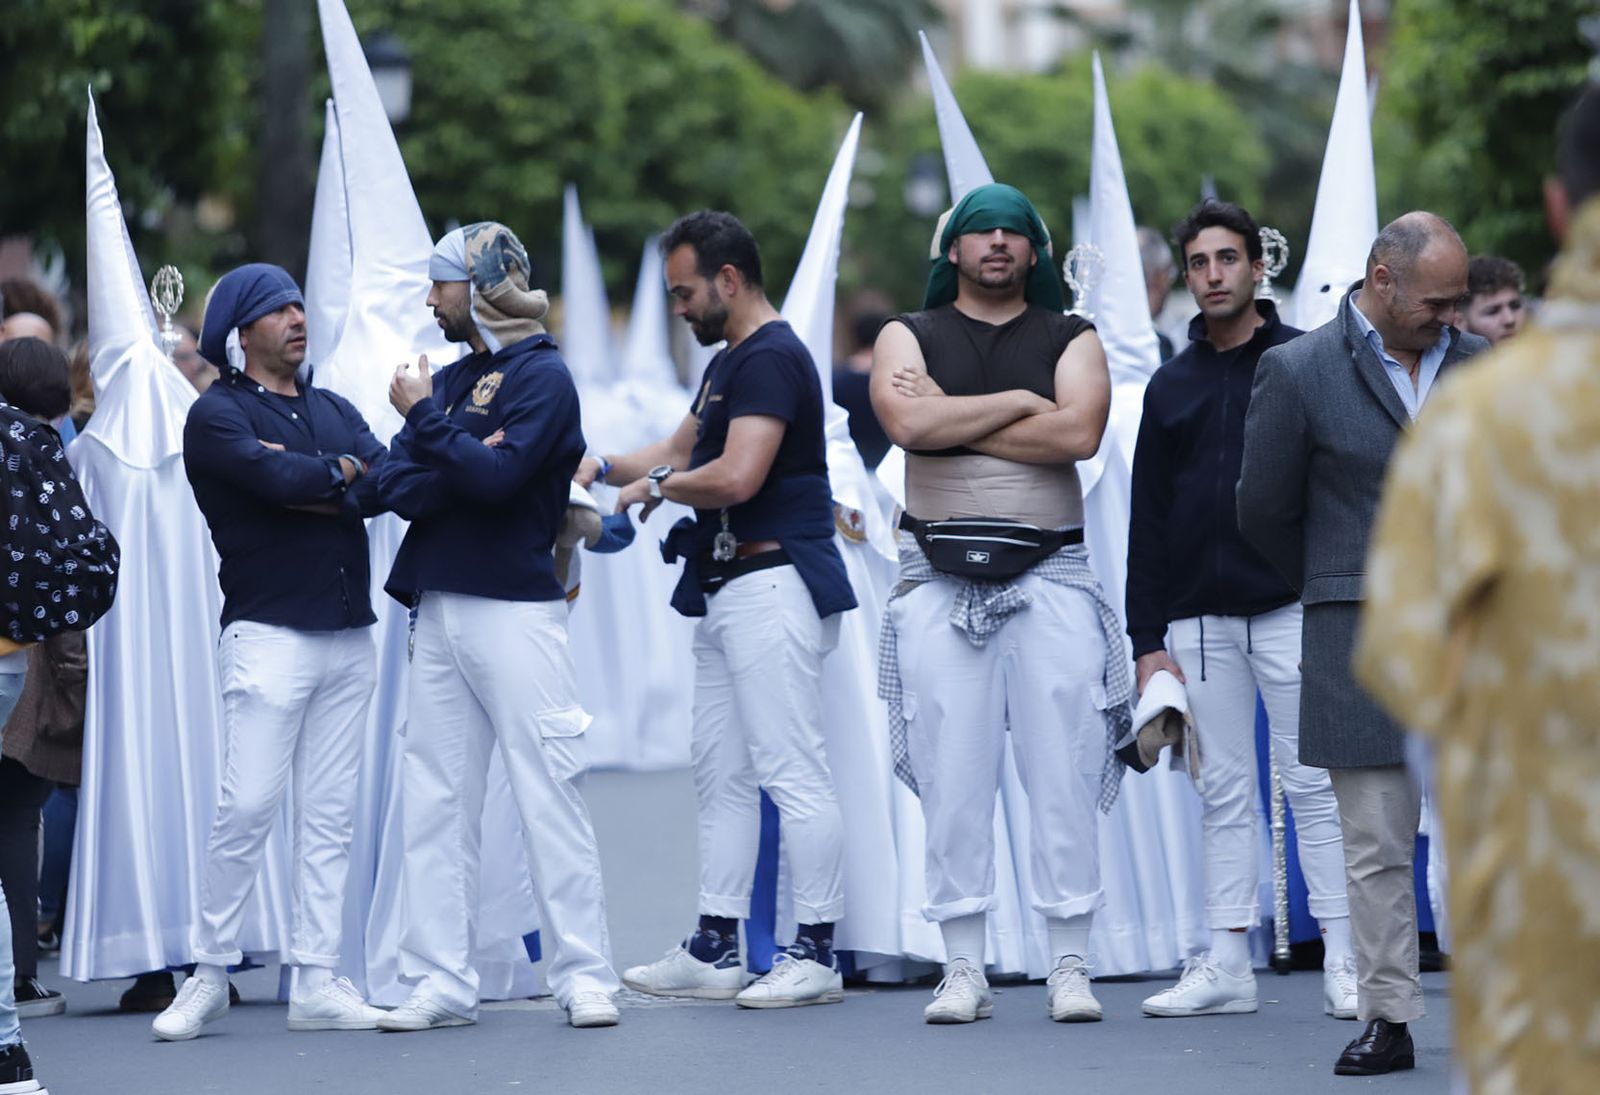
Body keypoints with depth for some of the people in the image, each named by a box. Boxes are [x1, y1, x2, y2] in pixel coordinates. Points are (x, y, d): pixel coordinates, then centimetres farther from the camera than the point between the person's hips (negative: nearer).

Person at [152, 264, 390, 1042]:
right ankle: (209, 974, -1)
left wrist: (304, 484, -12)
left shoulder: (334, 412, 17)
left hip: (349, 635, 6)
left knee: (330, 815, 4)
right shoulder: (217, 415, -1)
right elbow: (275, 480, -18)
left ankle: (317, 984, 6)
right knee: (247, 807, -11)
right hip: (269, 633, -6)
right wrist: (339, 472, 0)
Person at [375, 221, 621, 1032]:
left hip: (517, 611, -7)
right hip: (439, 613, 7)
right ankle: (440, 982, 5)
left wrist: (427, 419, -9)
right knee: (434, 800, 4)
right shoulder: (450, 379, 18)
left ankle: (583, 974, -4)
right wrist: (467, 461, -11)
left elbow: (496, 477, -18)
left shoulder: (541, 375, -3)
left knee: (548, 796, -7)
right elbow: (394, 486, 6)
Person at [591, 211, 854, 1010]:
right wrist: (605, 468, 14)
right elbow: (682, 450, 29)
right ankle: (714, 950, 16)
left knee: (791, 769, -9)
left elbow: (736, 476, -24)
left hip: (772, 585, -11)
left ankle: (817, 954, -8)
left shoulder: (771, 359, -14)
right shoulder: (728, 363, 19)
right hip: (727, 592, 11)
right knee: (720, 770, 12)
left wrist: (659, 487, -8)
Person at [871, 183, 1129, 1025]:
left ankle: (1069, 964, 0)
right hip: (939, 578, 0)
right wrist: (1018, 402, -6)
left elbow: (1078, 432, -8)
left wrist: (955, 419, -6)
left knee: (1063, 772, -4)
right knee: (951, 777, -3)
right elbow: (909, 423, -10)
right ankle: (963, 969, 2)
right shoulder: (909, 338, 11)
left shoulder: (1070, 339, 11)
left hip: (1050, 574, 0)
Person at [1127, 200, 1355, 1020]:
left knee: (1314, 785, -4)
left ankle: (1342, 963, -1)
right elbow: (1148, 518, 14)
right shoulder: (1173, 386, 14)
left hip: (1291, 610, -4)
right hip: (1200, 620, 4)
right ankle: (1226, 967, 7)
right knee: (1223, 791, 5)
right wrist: (1147, 638, 8)